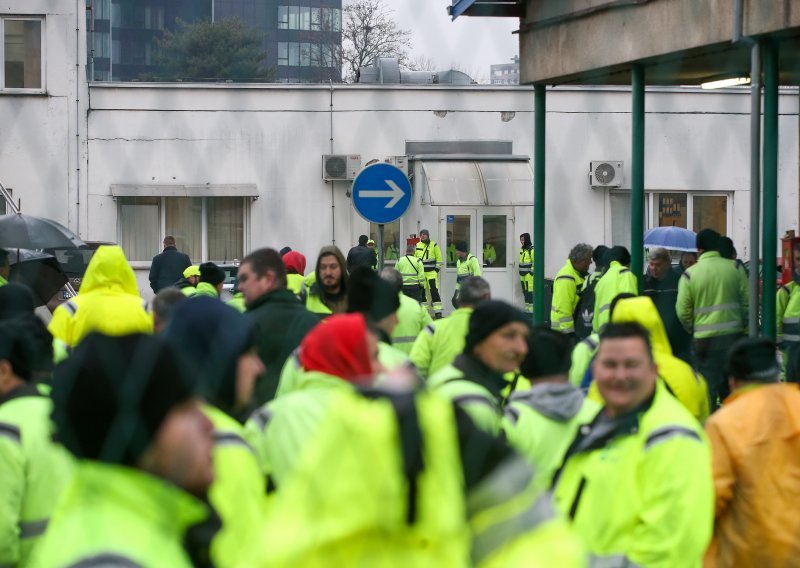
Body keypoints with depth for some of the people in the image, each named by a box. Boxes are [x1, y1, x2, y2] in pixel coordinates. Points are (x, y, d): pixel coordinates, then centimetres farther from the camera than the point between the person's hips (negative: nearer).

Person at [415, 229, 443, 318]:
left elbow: (439, 258, 0)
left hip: (431, 272, -4)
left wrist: (437, 269, -6)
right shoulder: (417, 246, 10)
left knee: (434, 291, -12)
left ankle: (438, 312, -12)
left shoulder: (434, 245, -1)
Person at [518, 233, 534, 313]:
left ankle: (531, 308, -9)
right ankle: (527, 307, 19)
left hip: (529, 275, -9)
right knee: (525, 291, 12)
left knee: (530, 292, -10)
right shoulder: (522, 249, 15)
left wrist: (532, 272, -16)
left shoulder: (532, 249, -12)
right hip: (522, 275, 9)